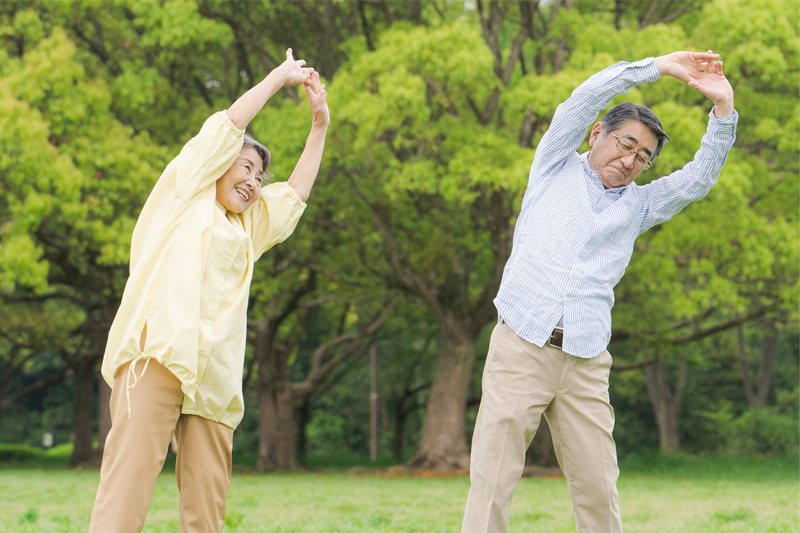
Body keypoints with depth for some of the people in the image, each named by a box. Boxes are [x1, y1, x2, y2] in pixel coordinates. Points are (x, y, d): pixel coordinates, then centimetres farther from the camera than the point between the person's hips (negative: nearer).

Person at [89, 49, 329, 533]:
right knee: (126, 489, -18)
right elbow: (230, 125, 12)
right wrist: (280, 77, 21)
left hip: (213, 375, 7)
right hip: (157, 354, -7)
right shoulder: (184, 193, 14)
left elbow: (296, 192, 36)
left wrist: (320, 125, 34)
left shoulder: (248, 226, 31)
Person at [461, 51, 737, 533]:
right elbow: (583, 102, 0)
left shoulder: (638, 205, 20)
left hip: (585, 365, 3)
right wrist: (657, 68, -3)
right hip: (520, 348, -3)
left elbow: (699, 179, 9)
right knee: (492, 483, -8)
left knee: (599, 490, 0)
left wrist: (723, 109, -3)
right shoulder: (557, 167, 13)